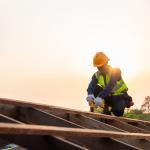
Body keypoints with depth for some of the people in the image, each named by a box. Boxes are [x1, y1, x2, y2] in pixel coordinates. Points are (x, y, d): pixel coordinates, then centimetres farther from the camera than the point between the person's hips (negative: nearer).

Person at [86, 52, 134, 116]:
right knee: (95, 88, -21)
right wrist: (90, 94, -52)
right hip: (108, 97, 4)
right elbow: (91, 86, -27)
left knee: (118, 112, -33)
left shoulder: (116, 71, -23)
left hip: (120, 97, -4)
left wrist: (100, 97, -55)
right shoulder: (97, 75, -9)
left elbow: (110, 85, -40)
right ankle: (106, 108, -8)